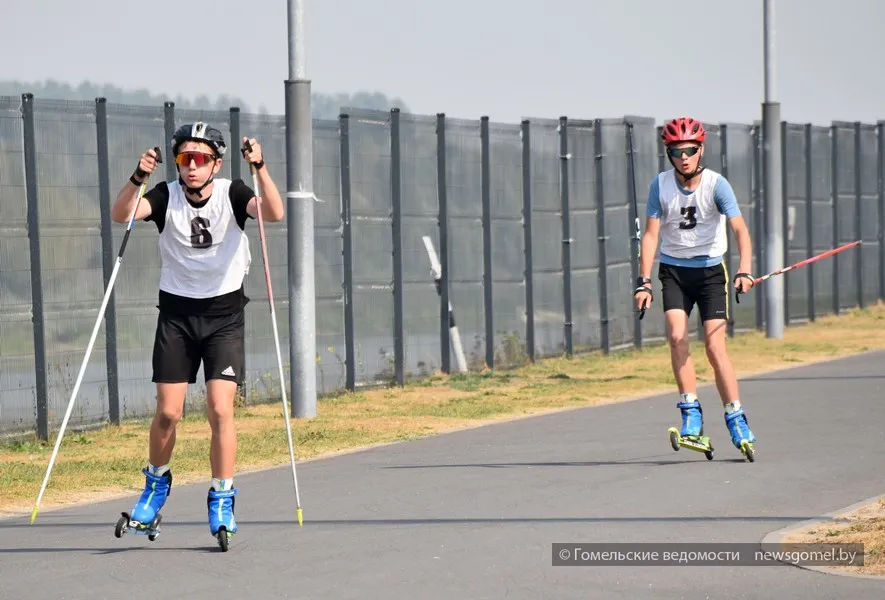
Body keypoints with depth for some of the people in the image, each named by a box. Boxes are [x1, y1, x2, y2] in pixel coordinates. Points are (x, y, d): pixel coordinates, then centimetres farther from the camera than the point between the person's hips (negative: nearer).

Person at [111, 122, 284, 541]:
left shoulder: (232, 194, -8)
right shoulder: (166, 196, -6)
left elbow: (274, 214, -26)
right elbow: (120, 215, -22)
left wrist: (260, 168, -39)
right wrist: (137, 178, -39)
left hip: (224, 313, -1)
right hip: (176, 313, 1)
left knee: (220, 409, -11)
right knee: (168, 412, 1)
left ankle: (222, 500, 2)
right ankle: (157, 483, 27)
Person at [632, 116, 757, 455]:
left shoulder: (716, 184, -13)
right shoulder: (660, 185, -7)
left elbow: (740, 229, -22)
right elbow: (651, 234, -5)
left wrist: (745, 271, -37)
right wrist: (644, 281, -14)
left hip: (710, 270, -2)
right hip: (673, 270, 2)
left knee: (715, 346, -9)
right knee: (677, 336, -18)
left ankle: (736, 420, 1)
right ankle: (691, 413, -10)